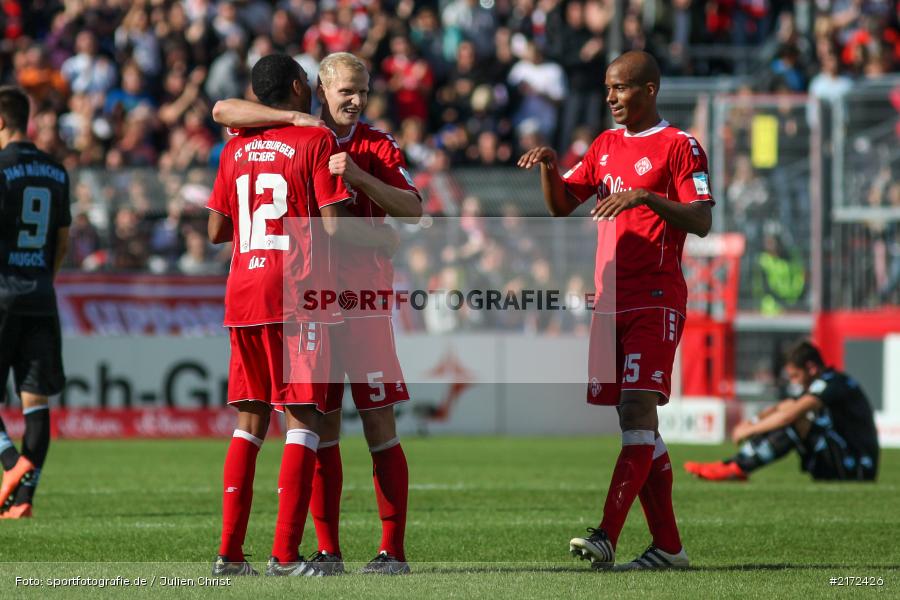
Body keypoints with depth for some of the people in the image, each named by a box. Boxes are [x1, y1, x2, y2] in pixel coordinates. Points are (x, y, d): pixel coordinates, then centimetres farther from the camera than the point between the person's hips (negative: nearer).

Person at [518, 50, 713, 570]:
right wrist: (550, 166, 1)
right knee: (635, 421, 5)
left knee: (638, 411, -14)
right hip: (611, 301, 7)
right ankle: (668, 545, 8)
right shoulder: (605, 146, 19)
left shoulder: (678, 146, -3)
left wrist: (646, 197, -24)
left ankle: (607, 536, -24)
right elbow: (562, 206, 19)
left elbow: (702, 221, -11)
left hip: (656, 302, -7)